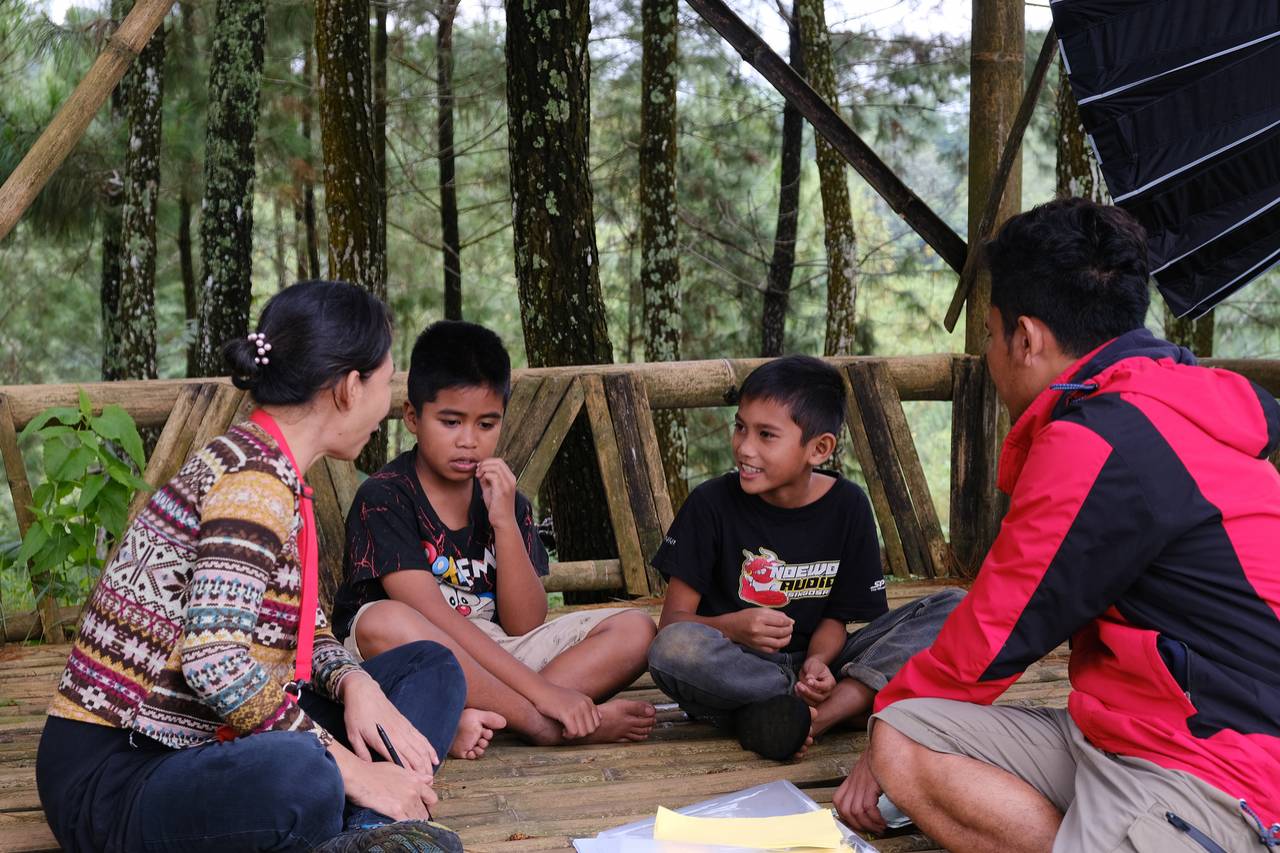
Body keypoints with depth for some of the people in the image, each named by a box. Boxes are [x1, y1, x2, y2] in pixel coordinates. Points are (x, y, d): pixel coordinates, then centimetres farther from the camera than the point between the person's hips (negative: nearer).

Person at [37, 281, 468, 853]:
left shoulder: (272, 471, 11)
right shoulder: (255, 479, -17)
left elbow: (309, 633, 16)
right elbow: (214, 660, -29)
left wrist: (356, 685, -6)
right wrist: (348, 769, -22)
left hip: (199, 745, 11)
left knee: (432, 668, 9)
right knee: (301, 777, -43)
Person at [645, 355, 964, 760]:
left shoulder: (847, 506, -1)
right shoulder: (712, 503, -6)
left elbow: (835, 616, 2)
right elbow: (674, 618, -7)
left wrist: (817, 662, -21)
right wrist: (731, 627, -28)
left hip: (815, 665, 2)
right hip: (737, 665, -2)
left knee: (953, 608, -14)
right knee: (673, 650, -37)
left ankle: (819, 715, -28)